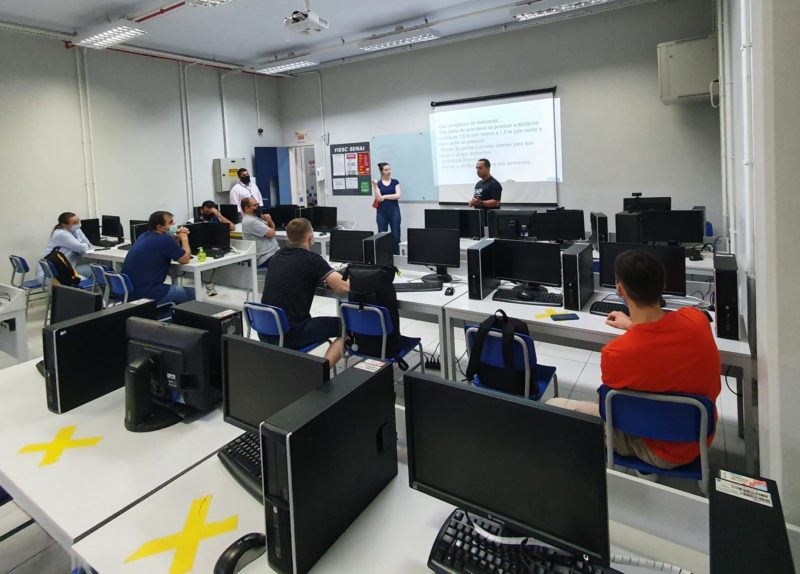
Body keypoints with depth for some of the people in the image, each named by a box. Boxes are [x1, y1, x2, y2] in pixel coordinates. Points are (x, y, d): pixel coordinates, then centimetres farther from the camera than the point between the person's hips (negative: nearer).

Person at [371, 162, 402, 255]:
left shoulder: (395, 182, 6)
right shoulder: (378, 183, 4)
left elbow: (398, 196, -6)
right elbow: (378, 198, -8)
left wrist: (384, 197, -7)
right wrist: (375, 185, -15)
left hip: (394, 211, 0)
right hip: (382, 212, 0)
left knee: (396, 235, 0)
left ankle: (397, 256, 6)